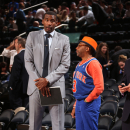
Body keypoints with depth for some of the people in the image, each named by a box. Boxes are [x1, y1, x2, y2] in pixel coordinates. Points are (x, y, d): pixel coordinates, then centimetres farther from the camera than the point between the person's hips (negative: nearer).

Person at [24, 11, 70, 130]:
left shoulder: (64, 39, 4)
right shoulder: (32, 36, 7)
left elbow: (65, 65, -1)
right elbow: (28, 61, 3)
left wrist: (48, 80, -11)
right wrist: (39, 81, -9)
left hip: (56, 85, -1)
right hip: (36, 85, 1)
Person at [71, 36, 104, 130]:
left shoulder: (93, 63, -12)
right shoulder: (80, 64, 17)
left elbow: (99, 87, -19)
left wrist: (87, 100, -15)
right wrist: (75, 106, 19)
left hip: (89, 104, -9)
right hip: (79, 103, 9)